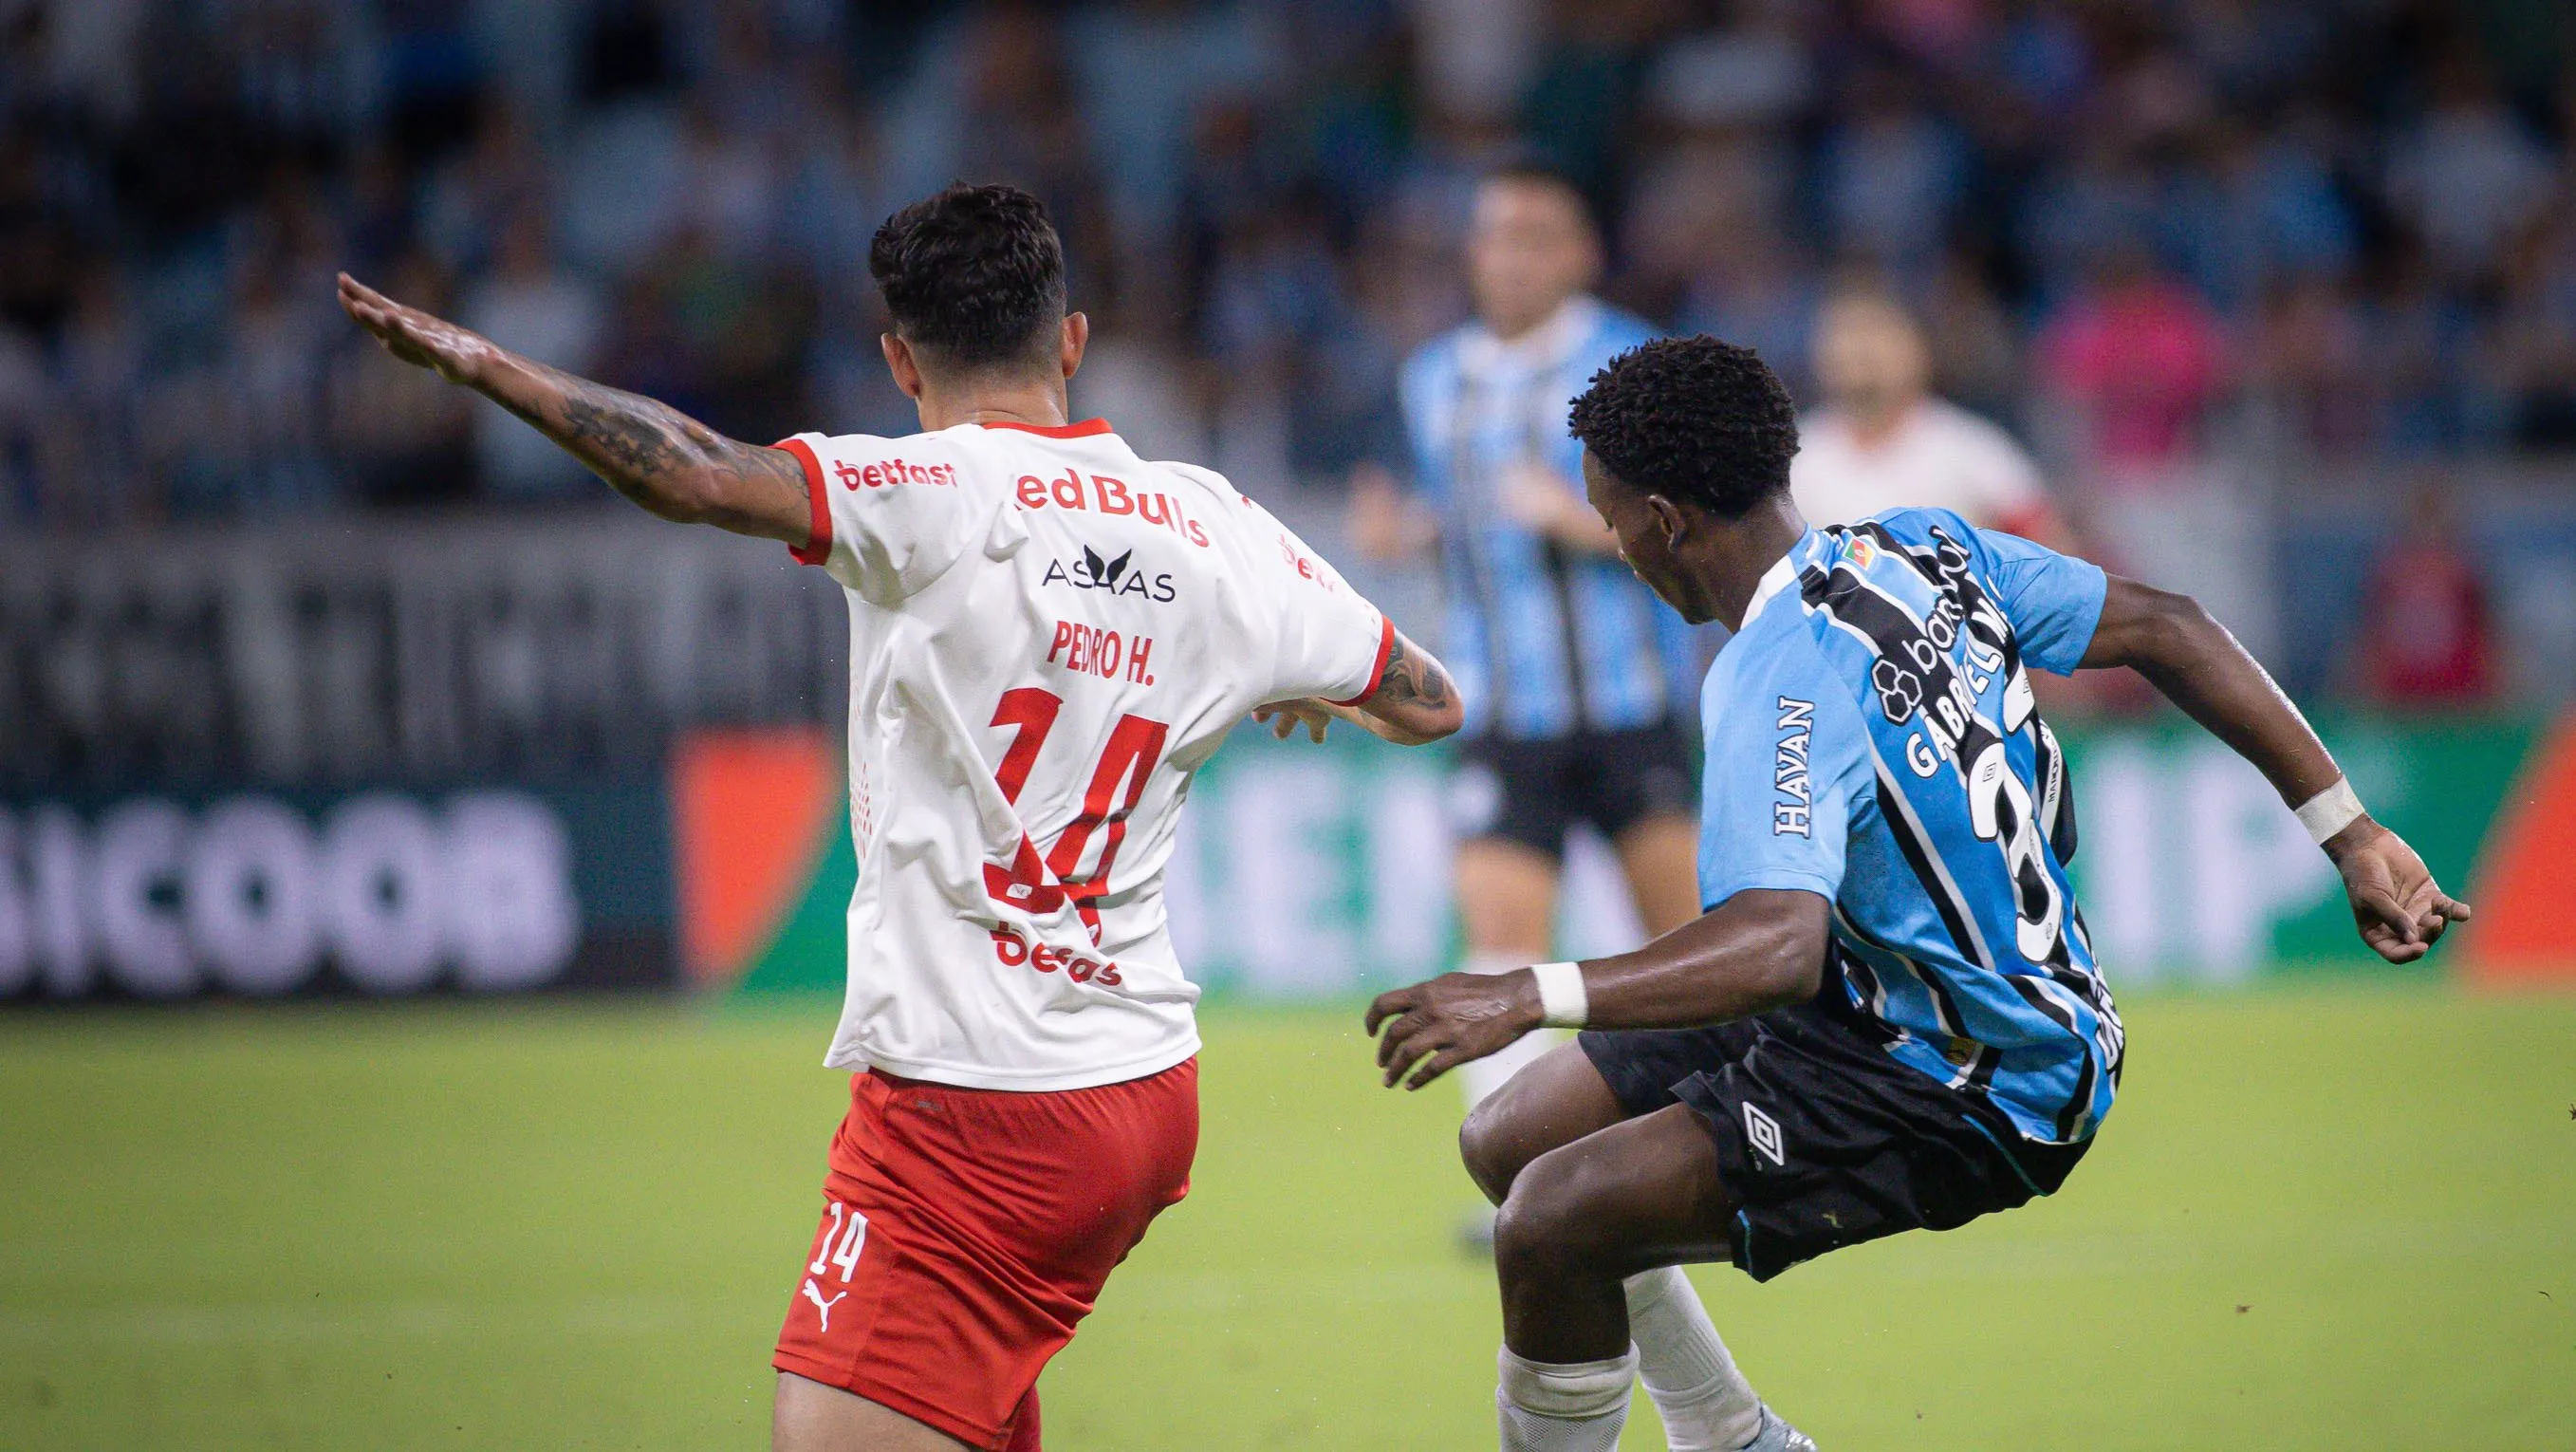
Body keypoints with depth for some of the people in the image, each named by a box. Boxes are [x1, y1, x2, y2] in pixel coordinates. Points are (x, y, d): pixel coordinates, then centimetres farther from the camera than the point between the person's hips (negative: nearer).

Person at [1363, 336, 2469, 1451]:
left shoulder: (1779, 681, -28)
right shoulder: (1923, 549, -1)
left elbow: (1781, 947, -41)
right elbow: (2168, 631, 2)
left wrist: (1529, 999, -45)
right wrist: (2349, 835, 7)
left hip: (1967, 1097, -10)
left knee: (1551, 1225, -21)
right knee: (1511, 1144, 13)